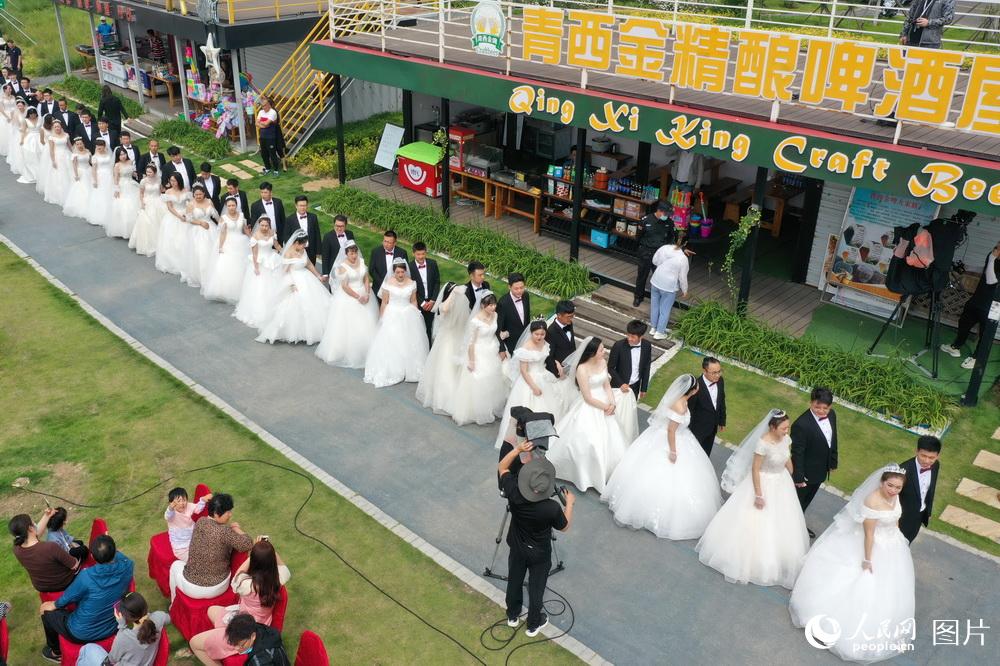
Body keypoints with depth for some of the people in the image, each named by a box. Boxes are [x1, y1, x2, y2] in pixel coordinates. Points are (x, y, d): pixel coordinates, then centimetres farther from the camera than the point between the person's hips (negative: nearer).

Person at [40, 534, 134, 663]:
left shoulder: (86, 577, -31)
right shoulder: (127, 566, -22)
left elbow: (67, 598, -10)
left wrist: (54, 605, 9)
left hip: (83, 634, -5)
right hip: (113, 628, 5)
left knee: (47, 610, 21)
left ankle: (56, 652, 42)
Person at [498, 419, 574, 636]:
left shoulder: (513, 493, -31)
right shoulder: (552, 508, -37)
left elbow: (502, 467, -11)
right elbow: (565, 527, -13)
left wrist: (518, 450, -22)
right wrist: (570, 504, -1)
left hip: (517, 547, 3)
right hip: (539, 553, -3)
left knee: (514, 580, 27)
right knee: (536, 587, 21)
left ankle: (513, 616, 50)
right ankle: (533, 624, 44)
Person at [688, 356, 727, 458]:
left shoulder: (720, 381, -14)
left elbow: (722, 401, 3)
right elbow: (689, 410, -23)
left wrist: (722, 421, 13)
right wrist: (688, 431, -14)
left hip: (713, 427, 6)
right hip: (698, 428, -6)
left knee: (706, 452, 28)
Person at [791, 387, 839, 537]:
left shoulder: (831, 415, -11)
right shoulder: (801, 425, -34)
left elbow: (833, 439, 6)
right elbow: (797, 453, -26)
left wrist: (833, 462, 14)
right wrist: (798, 477, -19)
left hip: (821, 470, 7)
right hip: (806, 472, -7)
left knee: (807, 500, 28)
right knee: (797, 502, 17)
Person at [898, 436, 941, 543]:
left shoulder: (935, 466, -14)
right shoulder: (904, 469, -34)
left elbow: (931, 490, 3)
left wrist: (928, 512, 13)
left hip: (920, 514, 6)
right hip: (904, 515, -6)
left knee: (908, 540, 29)